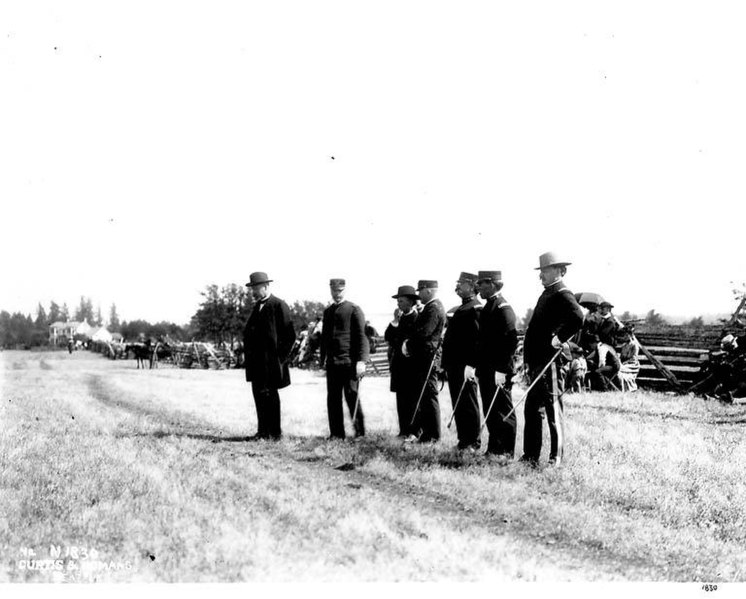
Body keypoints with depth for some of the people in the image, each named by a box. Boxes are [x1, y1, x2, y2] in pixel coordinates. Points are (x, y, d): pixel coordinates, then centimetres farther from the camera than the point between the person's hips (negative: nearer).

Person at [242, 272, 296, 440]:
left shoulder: (279, 306, -8)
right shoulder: (257, 306, 17)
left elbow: (289, 335, -11)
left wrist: (280, 358, -13)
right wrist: (247, 355, 13)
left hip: (270, 361, -8)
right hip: (256, 362, 8)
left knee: (270, 396, -3)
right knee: (259, 395, 8)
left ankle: (275, 432, 3)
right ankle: (262, 431, 13)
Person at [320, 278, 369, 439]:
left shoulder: (354, 310, -1)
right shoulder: (328, 311, 18)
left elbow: (361, 336, -6)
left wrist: (361, 361, -13)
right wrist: (323, 359, 15)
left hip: (349, 361, -5)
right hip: (332, 362, 5)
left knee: (352, 396, -4)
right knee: (333, 397, 4)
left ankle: (360, 430, 6)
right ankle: (336, 432, 8)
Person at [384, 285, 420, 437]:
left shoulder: (418, 318, -6)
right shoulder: (399, 318, 15)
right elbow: (388, 337, 6)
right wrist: (395, 321, -3)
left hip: (412, 363, -6)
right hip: (398, 363, 7)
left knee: (413, 398, -4)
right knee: (401, 398, 6)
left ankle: (415, 431, 0)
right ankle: (404, 430, 10)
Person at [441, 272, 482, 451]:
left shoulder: (475, 309, -10)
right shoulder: (458, 309, 20)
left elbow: (478, 339, -18)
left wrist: (471, 365, -23)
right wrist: (445, 363, 19)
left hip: (465, 366, -9)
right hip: (453, 365, 9)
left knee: (468, 404, -4)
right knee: (457, 404, 11)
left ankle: (473, 442, 2)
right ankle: (463, 440, 18)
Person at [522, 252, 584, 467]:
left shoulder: (562, 295, -11)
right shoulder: (547, 294, 19)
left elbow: (577, 318, -30)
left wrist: (559, 338, -23)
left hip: (550, 361, -10)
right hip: (537, 361, 10)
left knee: (552, 408, -4)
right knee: (532, 409, 13)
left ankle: (556, 458, 2)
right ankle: (530, 456, 20)